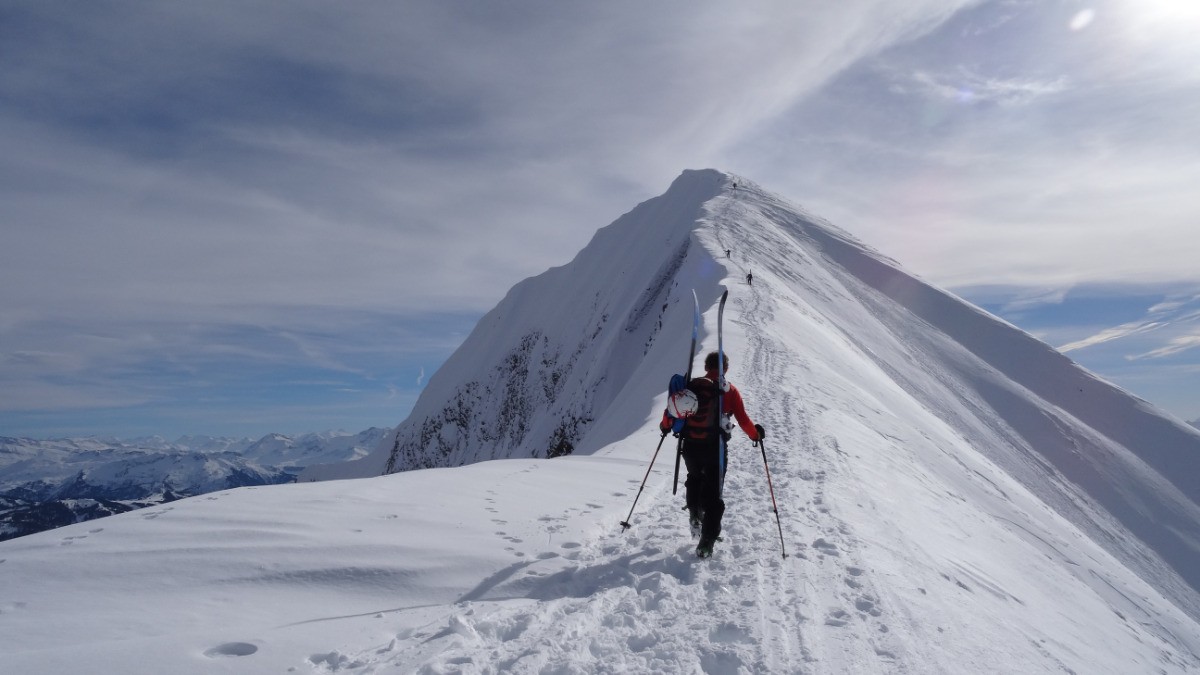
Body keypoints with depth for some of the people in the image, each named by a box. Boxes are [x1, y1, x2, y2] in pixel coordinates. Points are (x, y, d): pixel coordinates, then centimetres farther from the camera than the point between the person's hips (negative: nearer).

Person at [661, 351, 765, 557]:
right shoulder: (730, 391, -4)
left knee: (694, 478, 32)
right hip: (714, 448, -2)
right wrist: (756, 434, 13)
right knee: (713, 494, 7)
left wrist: (665, 426, 23)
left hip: (690, 447, 3)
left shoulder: (690, 386, 2)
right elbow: (743, 420, -6)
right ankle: (706, 542, 3)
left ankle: (695, 515, 25)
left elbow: (671, 410, 3)